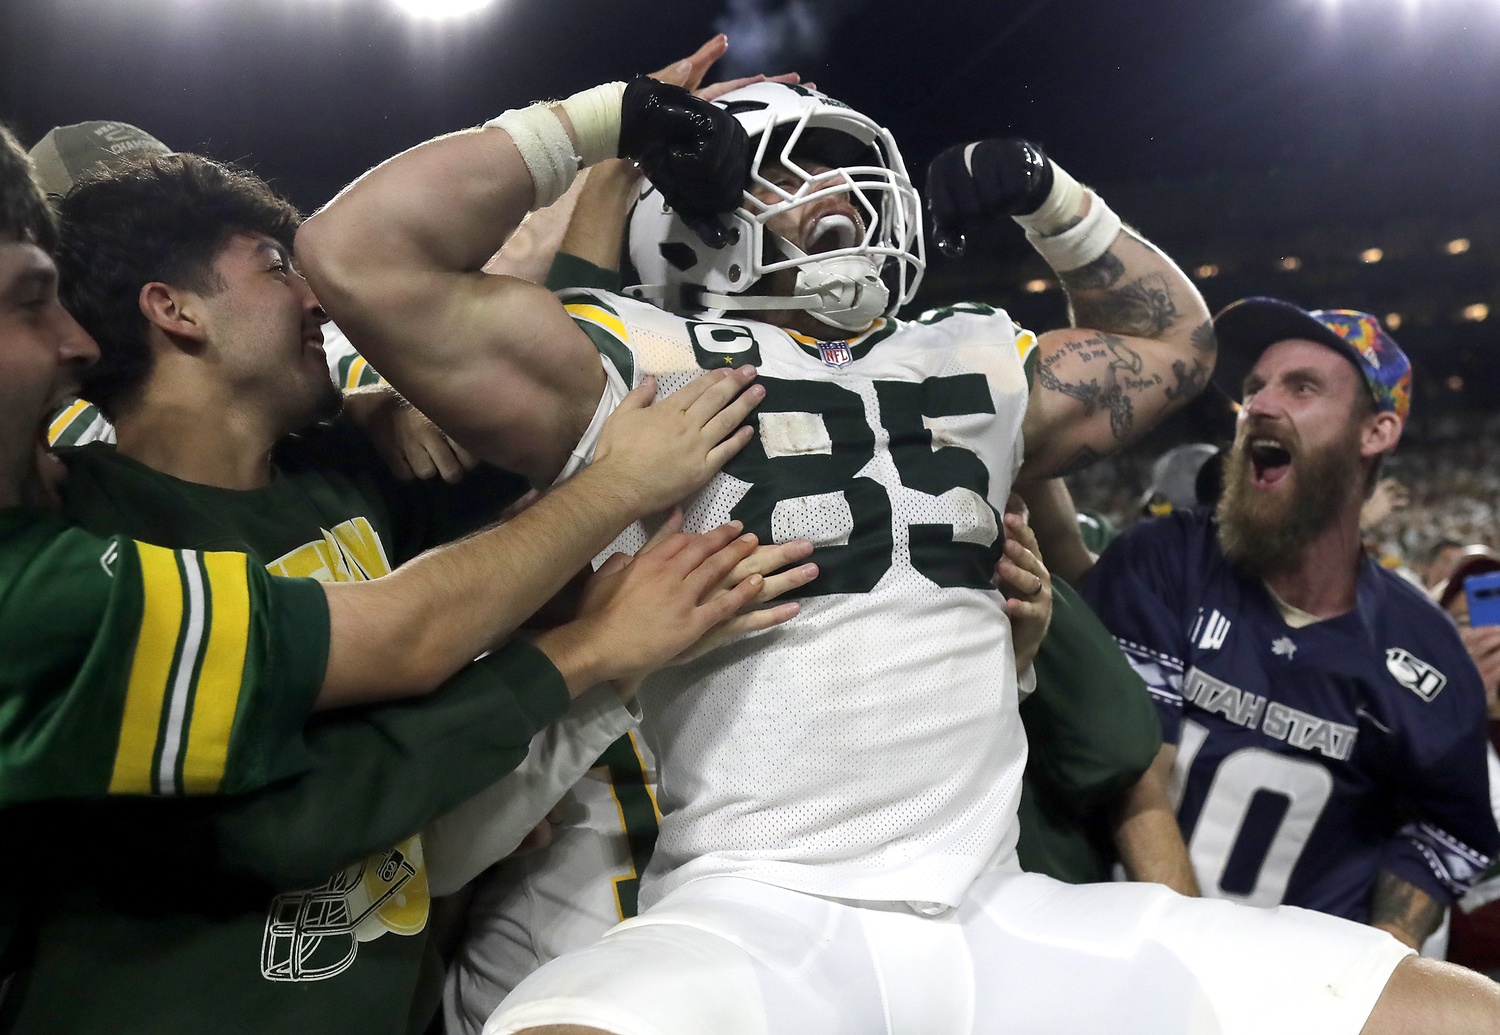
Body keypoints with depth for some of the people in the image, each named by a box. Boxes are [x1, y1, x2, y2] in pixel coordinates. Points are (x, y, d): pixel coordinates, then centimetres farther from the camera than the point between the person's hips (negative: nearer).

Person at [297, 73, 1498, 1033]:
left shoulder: (975, 365, 16)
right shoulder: (658, 369, -2)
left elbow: (1171, 338, 32)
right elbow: (362, 255, -9)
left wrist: (1046, 193, 20)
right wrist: (601, 119, -3)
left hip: (999, 915, 6)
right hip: (757, 921, -5)